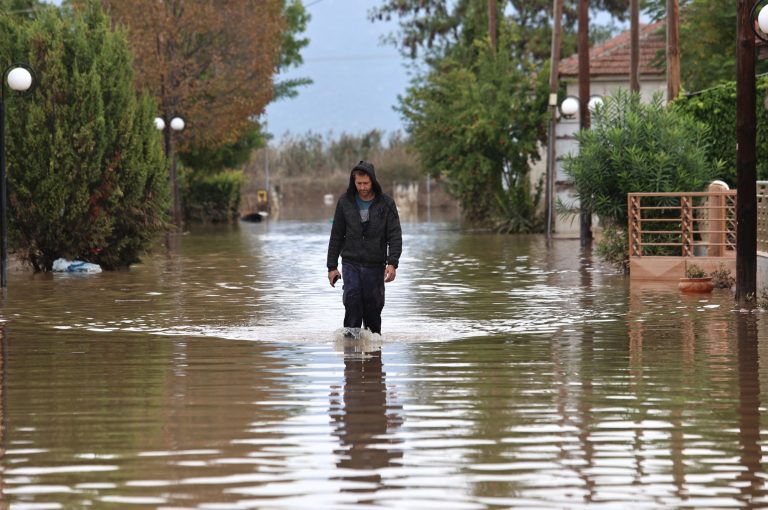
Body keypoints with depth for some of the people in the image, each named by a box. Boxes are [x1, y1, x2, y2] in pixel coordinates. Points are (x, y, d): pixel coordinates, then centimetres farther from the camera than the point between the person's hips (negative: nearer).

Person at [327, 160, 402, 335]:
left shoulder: (386, 203, -1)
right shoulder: (345, 202, 3)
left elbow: (395, 236, -4)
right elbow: (336, 236, 8)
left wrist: (392, 262, -18)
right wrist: (332, 266, 6)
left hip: (375, 266, 0)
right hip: (351, 264, 0)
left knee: (373, 308, 4)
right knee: (352, 303, -16)